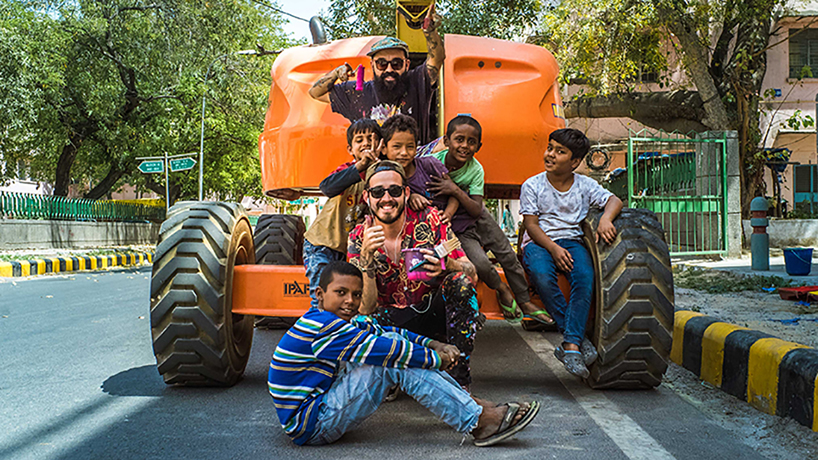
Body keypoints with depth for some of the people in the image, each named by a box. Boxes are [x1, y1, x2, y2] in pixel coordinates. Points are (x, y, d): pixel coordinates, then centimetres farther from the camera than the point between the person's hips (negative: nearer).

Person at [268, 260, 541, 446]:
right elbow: (382, 349, -23)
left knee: (394, 344, 3)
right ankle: (479, 422, -20)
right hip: (309, 427, -10)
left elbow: (383, 333, 11)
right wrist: (437, 359, -12)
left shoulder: (336, 321, 9)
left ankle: (472, 404, 3)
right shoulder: (324, 327, -22)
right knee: (393, 361, -23)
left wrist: (434, 344, -1)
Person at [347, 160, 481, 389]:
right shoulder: (358, 238, -8)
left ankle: (459, 379, -19)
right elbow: (366, 308, -15)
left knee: (460, 282, -29)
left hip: (435, 310, 0)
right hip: (395, 320, 0)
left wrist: (446, 264, -37)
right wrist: (366, 257, -29)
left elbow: (471, 272, -14)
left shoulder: (428, 219, -10)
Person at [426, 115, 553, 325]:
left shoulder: (475, 170, -19)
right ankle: (502, 290, 13)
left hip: (476, 218, 3)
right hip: (455, 227, -3)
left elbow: (476, 210, -24)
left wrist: (455, 191, -39)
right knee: (480, 263, -21)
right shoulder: (432, 162, -24)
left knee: (508, 255, 5)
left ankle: (525, 303, 26)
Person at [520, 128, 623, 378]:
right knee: (542, 276, -35)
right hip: (538, 243, -1)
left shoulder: (585, 185, 9)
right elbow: (531, 225, -3)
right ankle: (579, 338, -25)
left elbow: (614, 200, -1)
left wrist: (605, 219, -25)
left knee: (585, 276, -32)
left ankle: (571, 345, -33)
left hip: (573, 241, 2)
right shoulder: (532, 186, 4)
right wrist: (553, 248, -19)